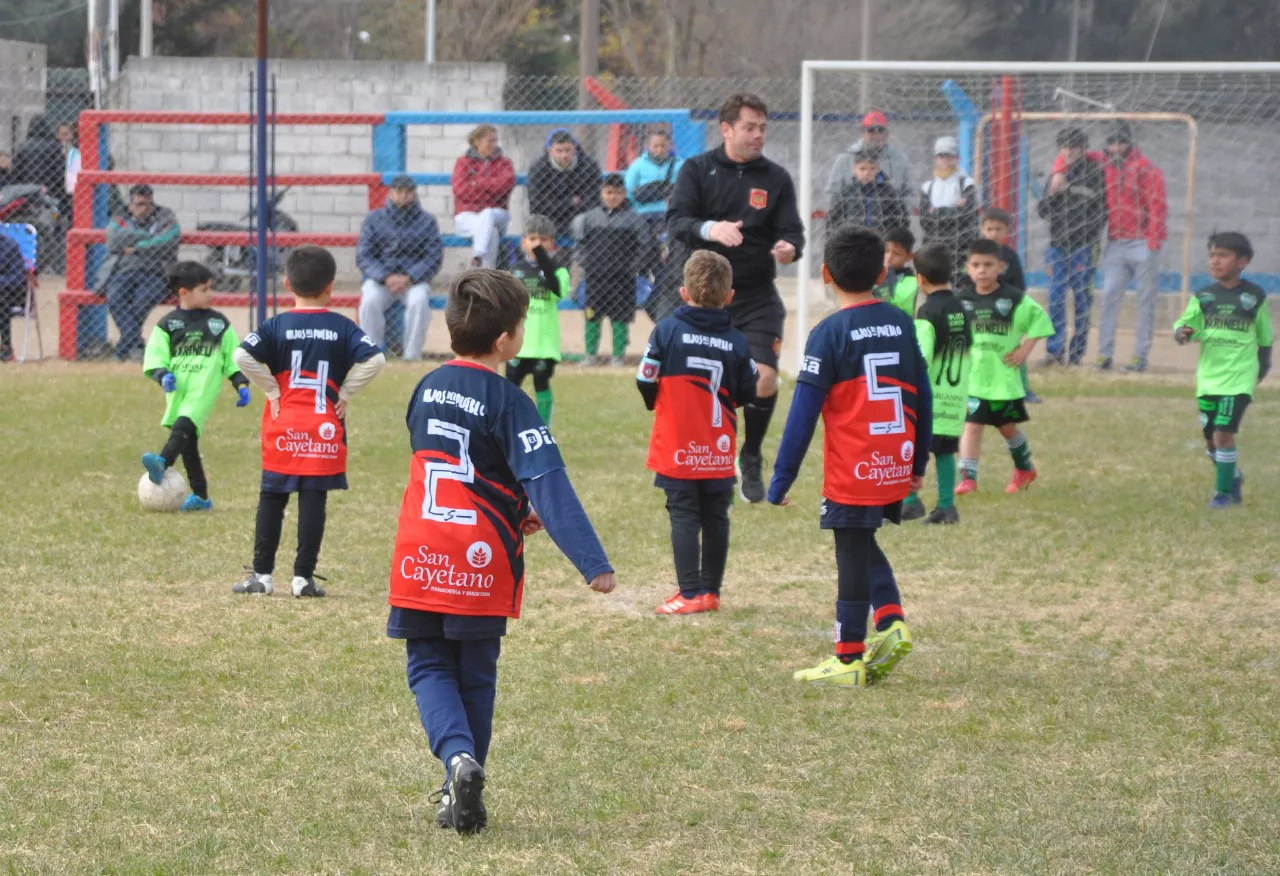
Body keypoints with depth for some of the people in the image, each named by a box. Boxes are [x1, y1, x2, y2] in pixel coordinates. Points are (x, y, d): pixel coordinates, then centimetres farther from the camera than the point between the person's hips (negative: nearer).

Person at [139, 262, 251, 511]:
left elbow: (233, 357, 14)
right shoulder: (167, 324, 7)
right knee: (188, 443, 5)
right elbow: (154, 357, 4)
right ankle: (200, 496, 12)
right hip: (177, 390, 2)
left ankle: (162, 463, -47)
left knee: (183, 425, -28)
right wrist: (163, 375, -16)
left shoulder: (219, 324, 10)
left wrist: (241, 384, 4)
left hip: (204, 390, -2)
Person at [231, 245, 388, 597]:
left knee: (271, 499, 9)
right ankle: (303, 577, 1)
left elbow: (243, 356, -14)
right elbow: (375, 359, -11)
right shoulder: (342, 327, -1)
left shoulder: (277, 326, -2)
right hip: (325, 428, 0)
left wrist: (272, 390, -5)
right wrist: (345, 393, -2)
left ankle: (262, 574, 11)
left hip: (283, 427, 0)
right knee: (314, 501, 1)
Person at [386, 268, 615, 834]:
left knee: (429, 666, 10)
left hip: (420, 557, 3)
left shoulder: (427, 389, 7)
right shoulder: (508, 403, -11)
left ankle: (458, 755, -18)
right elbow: (548, 483, -19)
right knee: (475, 677, 11)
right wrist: (592, 562, -23)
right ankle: (464, 798, 14)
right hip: (482, 563, -3)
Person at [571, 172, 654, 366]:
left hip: (622, 277, -3)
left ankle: (618, 355, 10)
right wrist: (584, 262, 2)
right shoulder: (590, 217, 5)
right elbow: (581, 241, 13)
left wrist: (635, 268, -9)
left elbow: (645, 245, -4)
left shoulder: (633, 218, -4)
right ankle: (591, 354, 15)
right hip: (595, 276, 3)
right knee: (592, 316, 6)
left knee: (620, 317, 3)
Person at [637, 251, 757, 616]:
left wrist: (657, 404, 14)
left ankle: (691, 593, -5)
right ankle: (711, 591, 16)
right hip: (719, 449, 2)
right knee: (716, 518, 11)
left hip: (677, 448, -2)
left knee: (684, 517, 0)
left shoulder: (667, 331, -9)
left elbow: (646, 382, -7)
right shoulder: (736, 342, -3)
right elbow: (747, 394, 5)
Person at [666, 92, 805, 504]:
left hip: (757, 297, 1)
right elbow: (676, 220, -12)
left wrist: (789, 248, -24)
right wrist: (709, 229, -32)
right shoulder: (697, 170, 1)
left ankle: (751, 461, 11)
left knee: (764, 378, -13)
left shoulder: (776, 179, 6)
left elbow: (791, 232, 1)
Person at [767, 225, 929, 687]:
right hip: (896, 467, 5)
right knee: (863, 547, 22)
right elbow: (923, 398, 10)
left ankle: (849, 658, 9)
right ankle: (892, 622, 4)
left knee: (853, 555, 2)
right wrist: (918, 463, 20)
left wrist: (782, 477, -7)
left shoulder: (829, 333, -10)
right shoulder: (902, 324, 6)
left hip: (851, 473, -5)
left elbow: (804, 411, -12)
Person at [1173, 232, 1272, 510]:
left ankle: (1225, 491, -1)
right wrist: (1182, 333, -25)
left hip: (1238, 379, -4)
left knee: (1223, 433, -14)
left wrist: (1263, 365, 19)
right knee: (1211, 438, 11)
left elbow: (1265, 335, 10)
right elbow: (1185, 323, -2)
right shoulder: (1203, 297, 2)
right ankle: (1232, 476, 37)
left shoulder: (1255, 297, -2)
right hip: (1208, 377, 4)